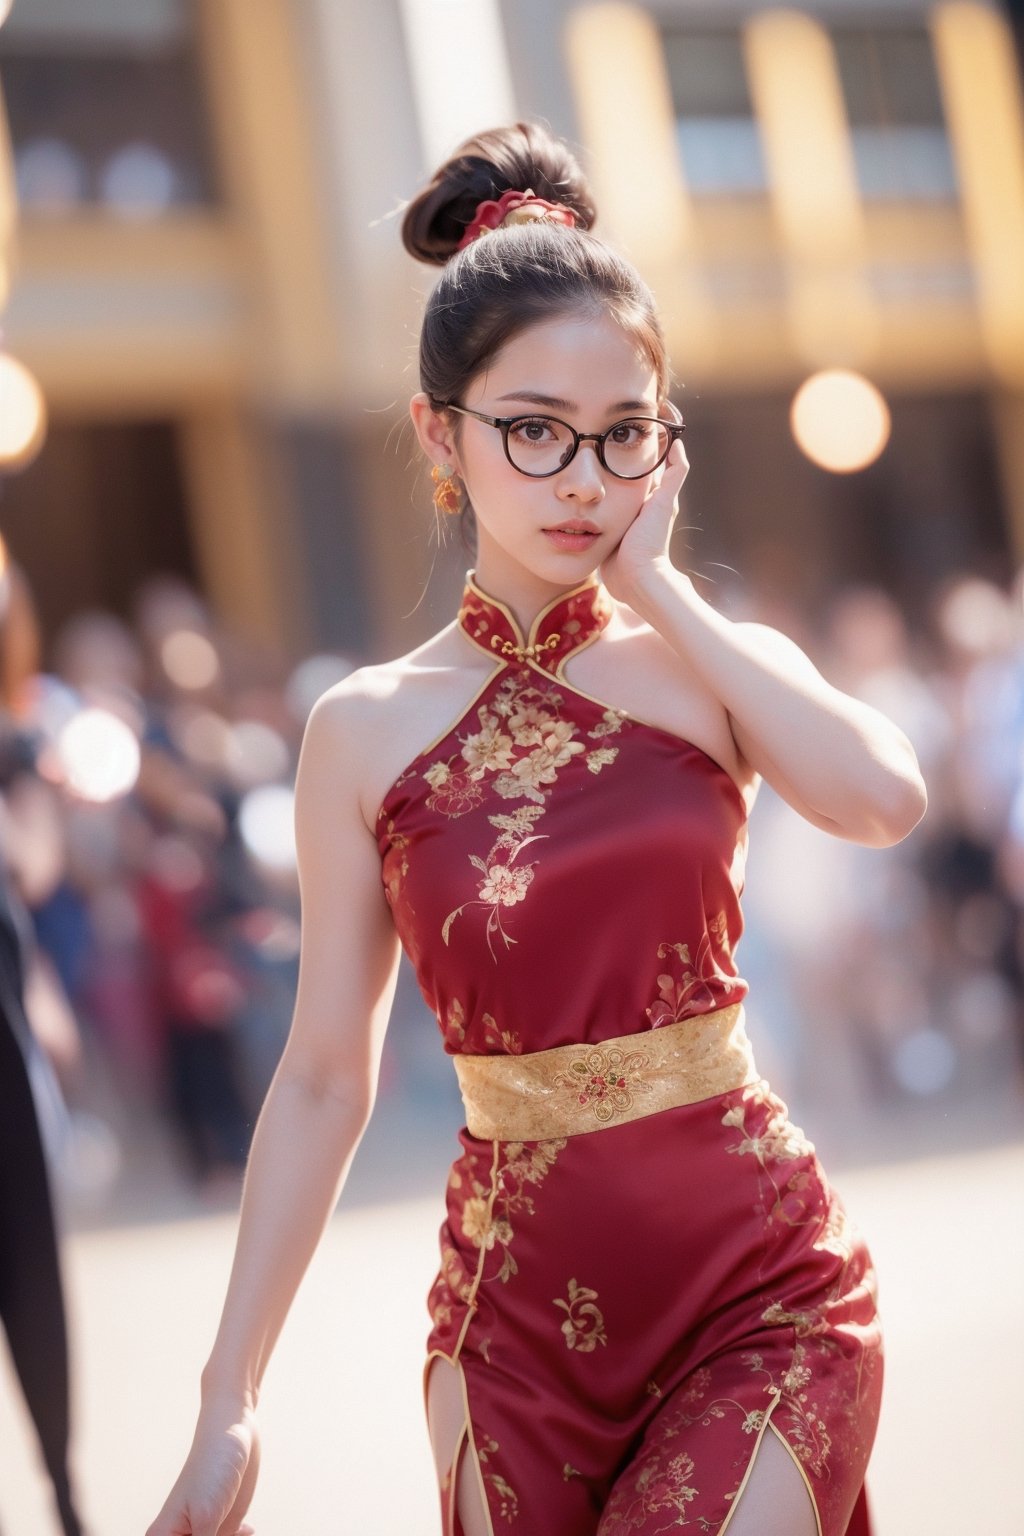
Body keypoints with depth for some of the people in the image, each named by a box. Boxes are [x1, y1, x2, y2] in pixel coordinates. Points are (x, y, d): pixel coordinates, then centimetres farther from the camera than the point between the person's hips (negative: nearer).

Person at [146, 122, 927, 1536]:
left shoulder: (710, 666, 1)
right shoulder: (371, 732, 0)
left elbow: (885, 798, -22)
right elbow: (324, 1080, 3)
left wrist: (656, 586, -12)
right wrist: (228, 1400, 1)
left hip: (759, 1281, -1)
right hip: (524, 1307, 1)